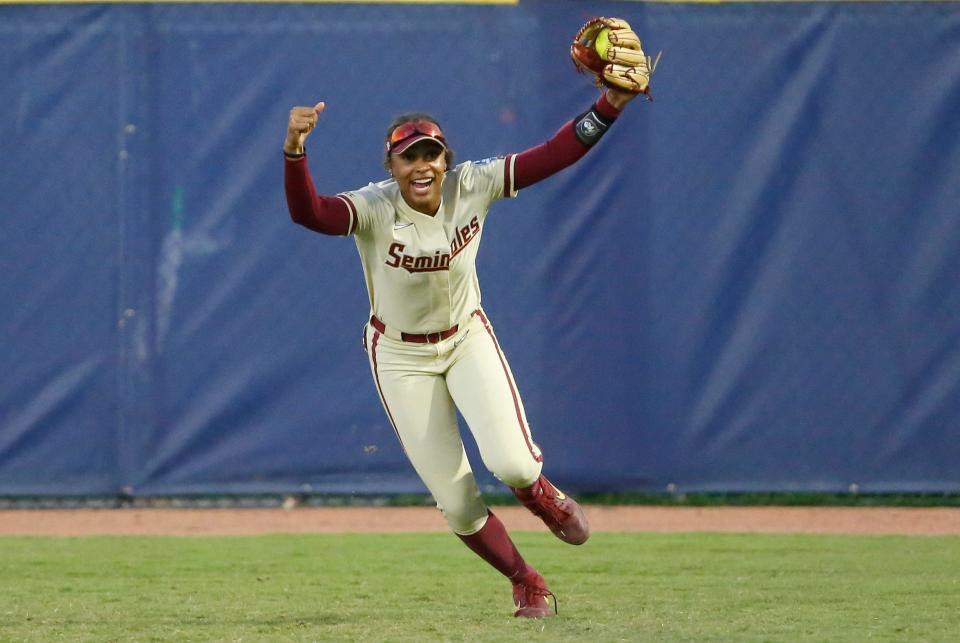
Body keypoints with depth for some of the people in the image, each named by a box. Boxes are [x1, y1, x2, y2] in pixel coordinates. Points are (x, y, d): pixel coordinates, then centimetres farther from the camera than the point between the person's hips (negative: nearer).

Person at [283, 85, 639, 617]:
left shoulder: (471, 187, -19)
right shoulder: (374, 209, -27)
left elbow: (554, 154, -21)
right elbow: (307, 212, -45)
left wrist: (610, 105, -34)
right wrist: (294, 152, -64)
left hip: (468, 339, 1)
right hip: (402, 358, -1)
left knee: (510, 462, -21)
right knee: (456, 503, -1)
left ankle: (542, 495, 18)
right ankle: (525, 583, 26)